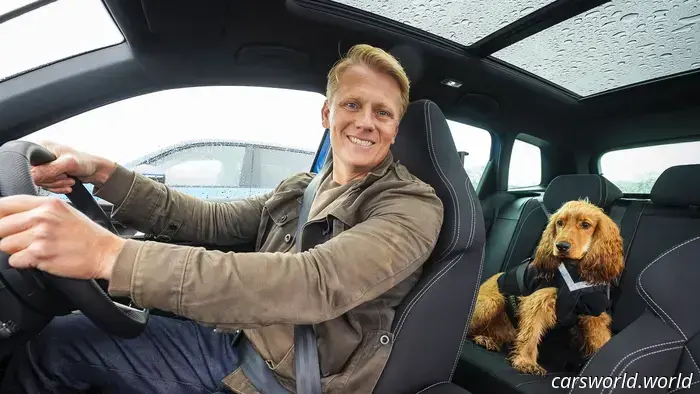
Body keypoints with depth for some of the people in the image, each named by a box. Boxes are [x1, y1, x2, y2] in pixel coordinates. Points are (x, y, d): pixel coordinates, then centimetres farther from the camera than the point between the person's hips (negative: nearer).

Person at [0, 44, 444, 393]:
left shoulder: (414, 207, -17)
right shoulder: (303, 188, 7)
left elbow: (317, 284, -33)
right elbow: (210, 221, 4)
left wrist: (113, 255, -39)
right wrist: (103, 173, -10)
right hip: (237, 340, 6)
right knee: (54, 342, 8)